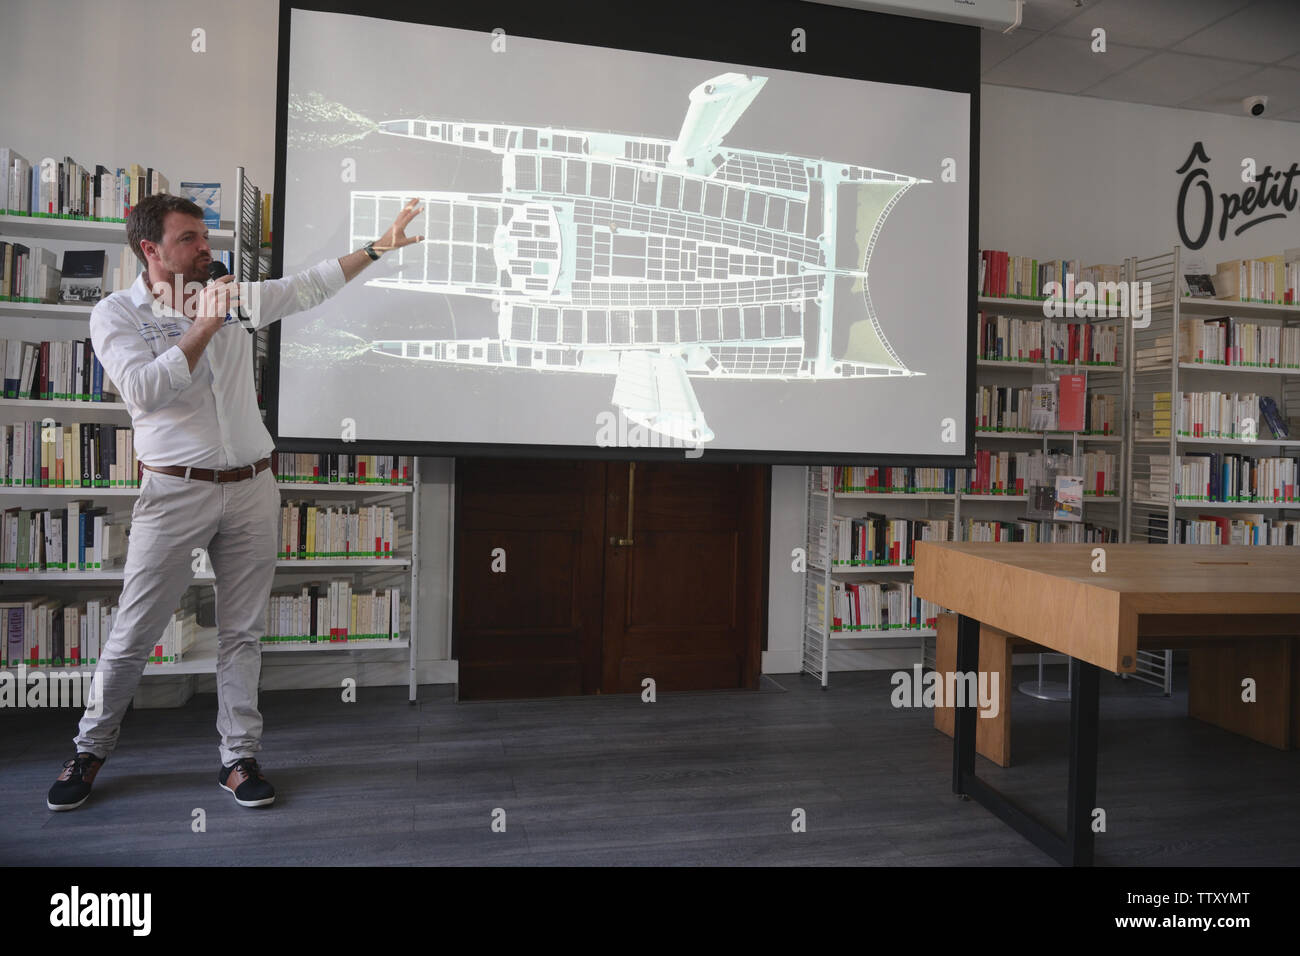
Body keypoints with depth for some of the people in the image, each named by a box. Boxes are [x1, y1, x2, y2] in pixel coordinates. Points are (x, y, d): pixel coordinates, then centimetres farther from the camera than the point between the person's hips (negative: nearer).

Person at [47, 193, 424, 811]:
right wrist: (203, 327, -15)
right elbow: (143, 390, -17)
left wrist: (379, 247, 14)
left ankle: (239, 757, 18)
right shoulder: (116, 314, -1)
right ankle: (91, 750, 27)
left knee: (243, 632, 8)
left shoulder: (232, 298, 11)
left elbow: (308, 287, 16)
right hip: (176, 492, -3)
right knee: (133, 634, 4)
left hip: (252, 488, 4)